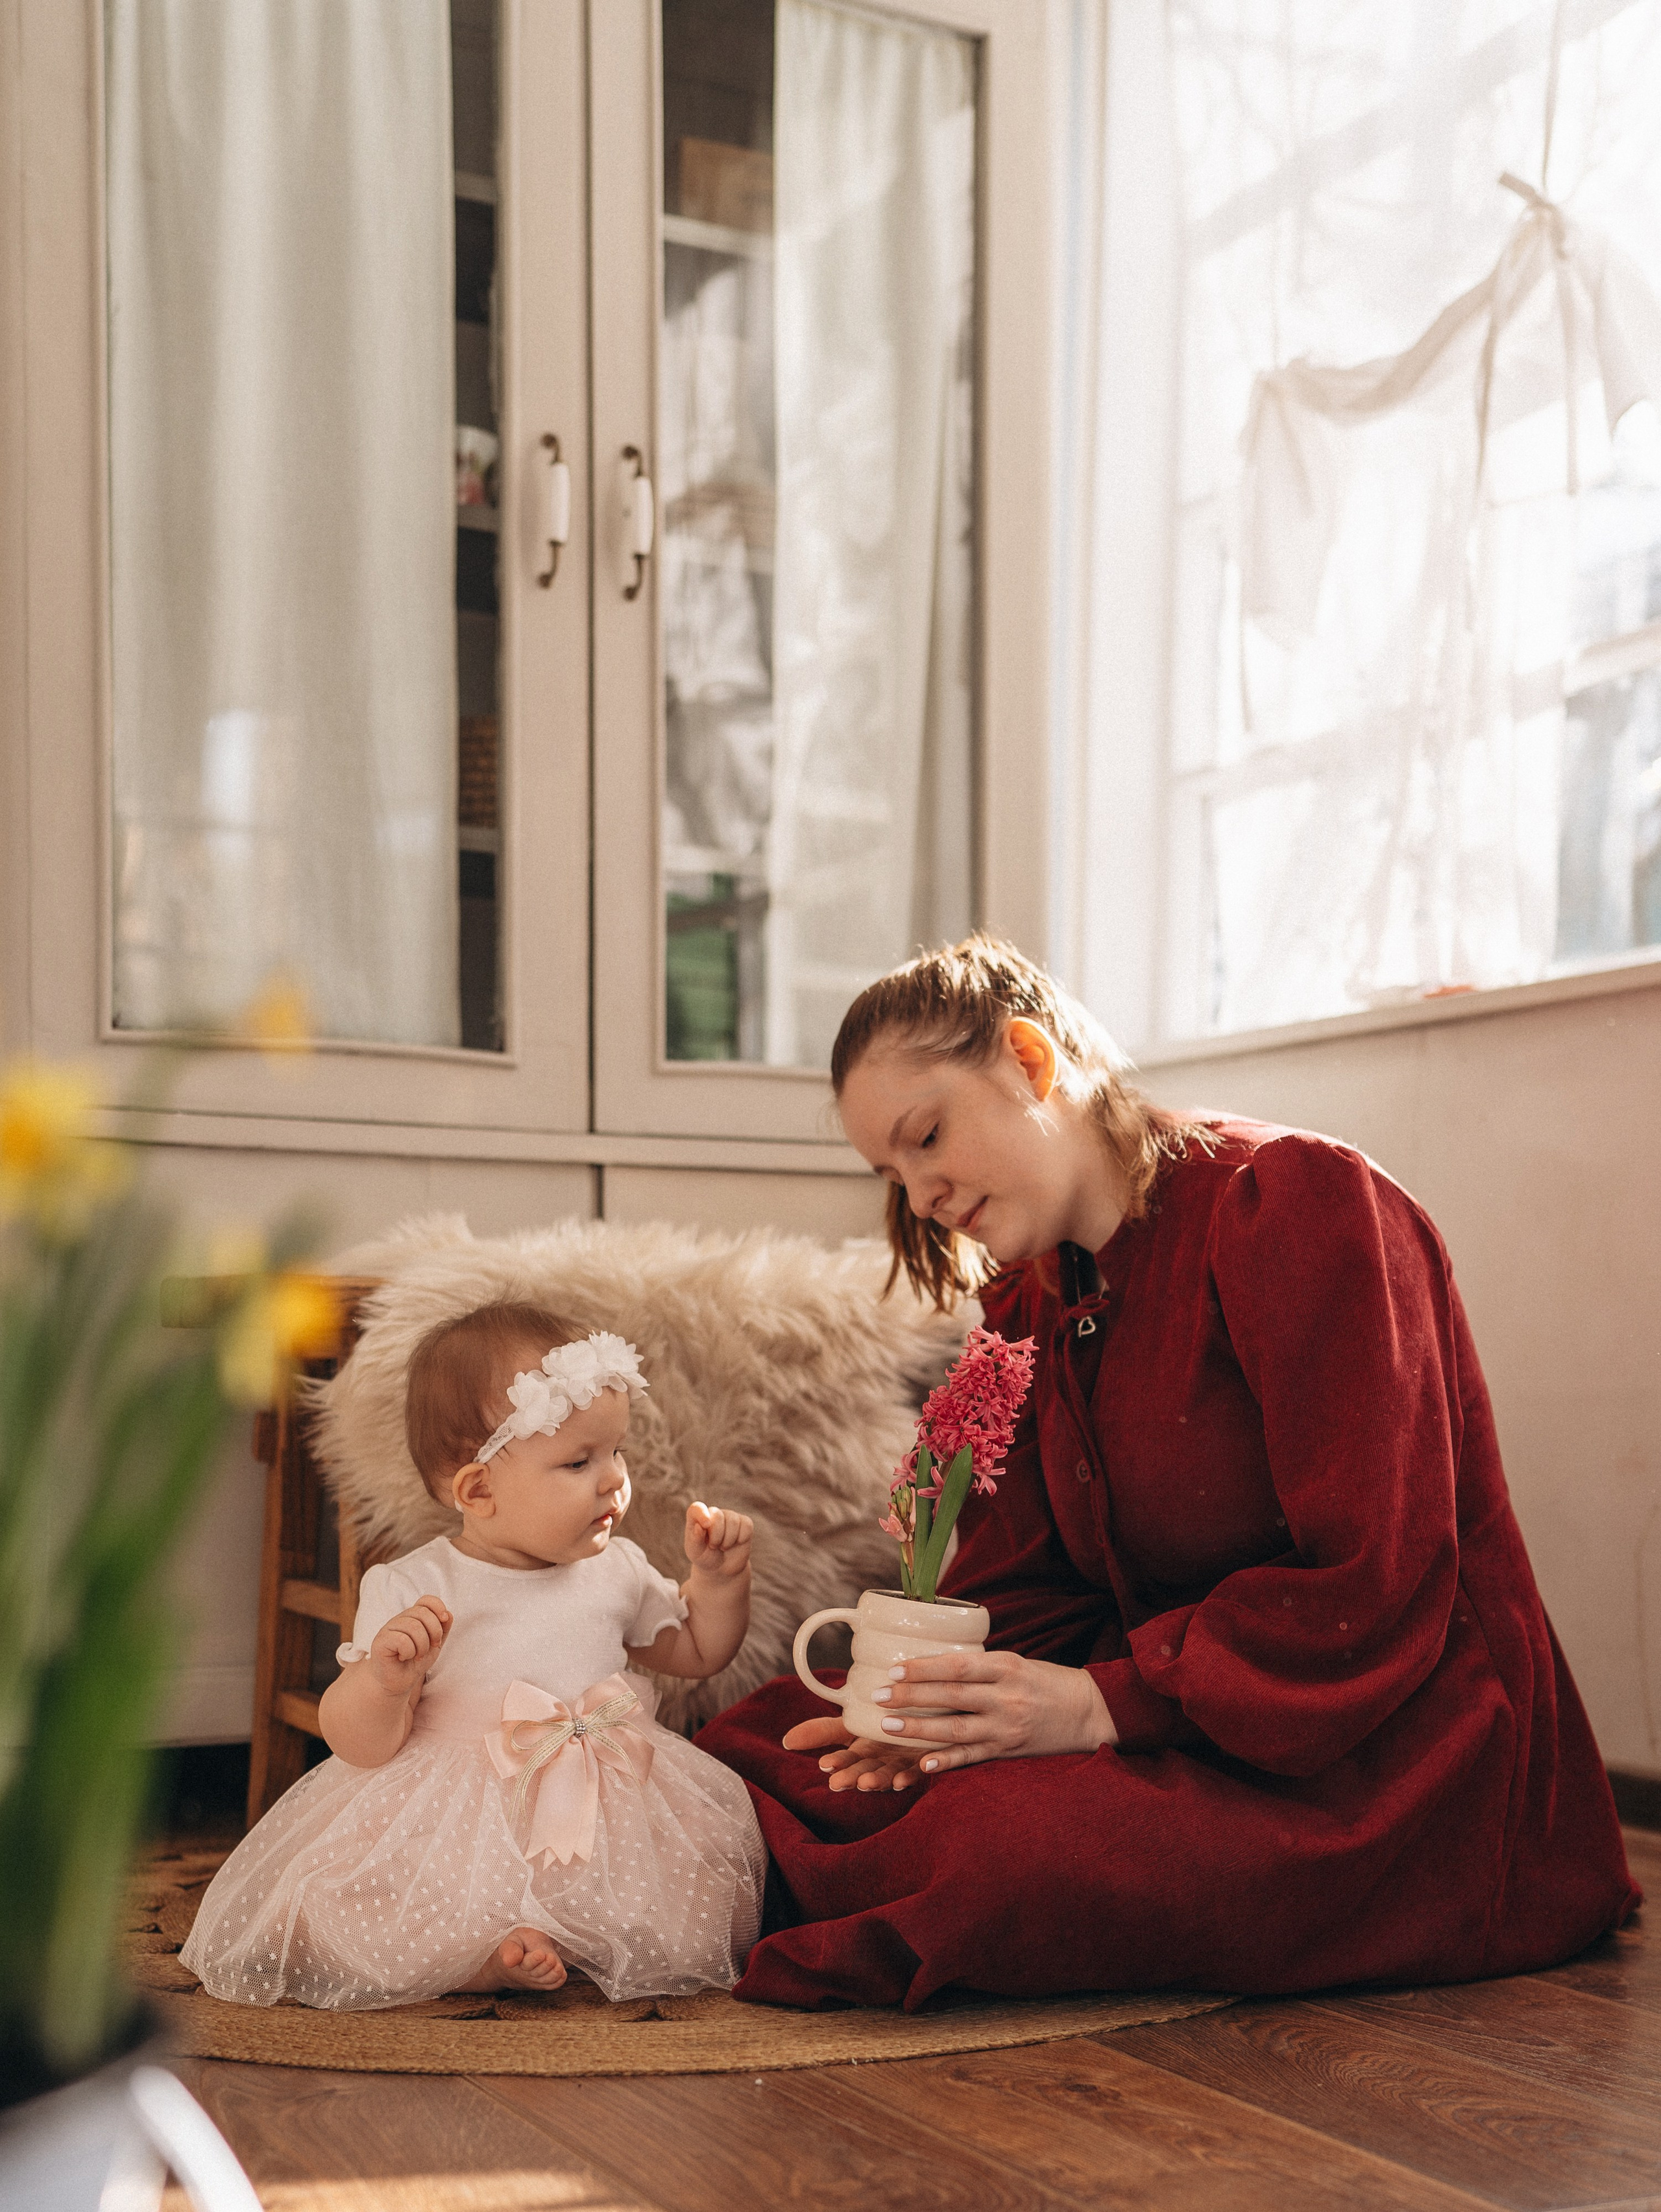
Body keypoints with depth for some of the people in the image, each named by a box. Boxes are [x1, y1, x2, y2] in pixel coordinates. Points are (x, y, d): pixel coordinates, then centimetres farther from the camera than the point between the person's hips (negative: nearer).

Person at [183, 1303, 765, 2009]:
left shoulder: (616, 1569, 6)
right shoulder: (412, 1591, -8)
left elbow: (697, 1651, 24)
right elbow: (358, 1745, -10)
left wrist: (719, 1576, 6)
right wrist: (383, 1677, -31)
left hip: (604, 1825, 4)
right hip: (448, 1832, -3)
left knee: (704, 1917, -20)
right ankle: (482, 1953, -16)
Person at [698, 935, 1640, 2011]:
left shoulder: (1297, 1201, -13)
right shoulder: (1029, 1302, 12)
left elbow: (1372, 1593, -20)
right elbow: (1024, 1597, 9)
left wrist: (1107, 1704, -23)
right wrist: (958, 1715, -13)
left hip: (1390, 1756, -7)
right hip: (1181, 1721, 7)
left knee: (1005, 1843, -34)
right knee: (760, 1743, -9)